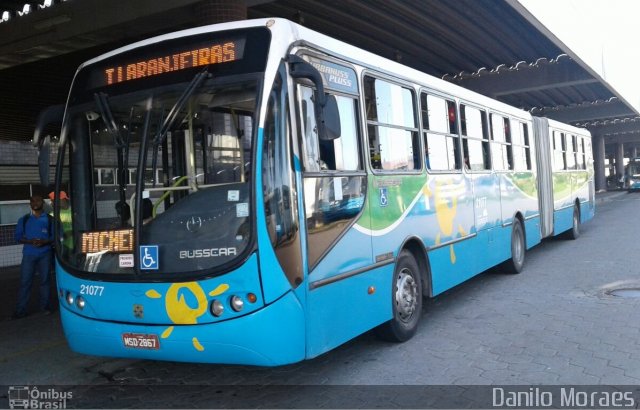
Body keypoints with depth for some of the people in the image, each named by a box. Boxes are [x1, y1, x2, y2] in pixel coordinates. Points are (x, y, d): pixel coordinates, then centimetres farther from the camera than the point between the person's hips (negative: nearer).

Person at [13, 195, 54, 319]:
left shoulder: (49, 219, 3)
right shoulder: (24, 219, 7)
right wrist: (30, 241, -12)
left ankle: (45, 305, 17)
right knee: (25, 281, -2)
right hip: (29, 254, 1)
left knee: (45, 280, 6)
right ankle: (21, 309, 2)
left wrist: (44, 242, -16)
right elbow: (18, 237, 6)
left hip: (45, 254, -1)